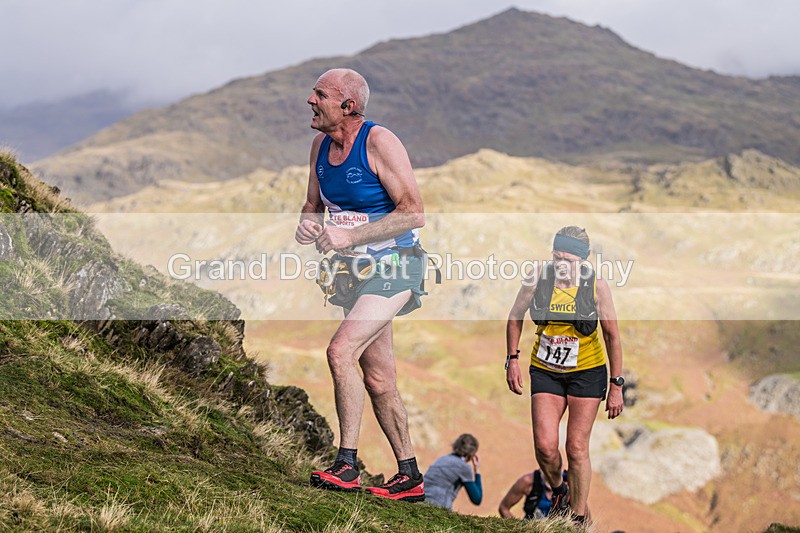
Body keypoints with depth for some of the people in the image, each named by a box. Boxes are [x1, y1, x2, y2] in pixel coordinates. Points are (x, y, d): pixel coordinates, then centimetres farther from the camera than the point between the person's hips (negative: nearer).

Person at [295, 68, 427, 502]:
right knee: (378, 380, 9)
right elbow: (314, 203, 17)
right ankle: (410, 477, 19)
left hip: (394, 266, -8)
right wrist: (307, 223, -7)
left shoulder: (379, 142, -18)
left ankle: (346, 465, -17)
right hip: (355, 270, 8)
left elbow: (414, 213, -22)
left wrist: (350, 237, -27)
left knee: (341, 351, -23)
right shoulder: (321, 145, 5)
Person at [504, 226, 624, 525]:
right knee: (544, 446, -11)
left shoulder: (597, 286, -13)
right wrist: (512, 360, 0)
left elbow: (612, 335, -5)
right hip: (545, 373, 2)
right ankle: (558, 491, 21)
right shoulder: (537, 279, -10)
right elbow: (515, 318, 7)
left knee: (577, 448, -4)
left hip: (587, 373, -1)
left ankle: (578, 519, 10)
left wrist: (616, 387, -7)